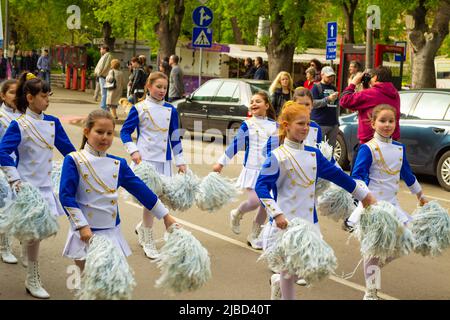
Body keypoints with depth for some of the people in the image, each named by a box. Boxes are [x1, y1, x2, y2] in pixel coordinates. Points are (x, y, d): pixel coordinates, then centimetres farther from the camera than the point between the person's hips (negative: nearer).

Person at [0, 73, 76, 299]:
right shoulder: (19, 125, -11)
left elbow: (67, 149, 10)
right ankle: (32, 280, 13)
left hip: (46, 185, 5)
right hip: (28, 186, -5)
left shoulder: (52, 123, 5)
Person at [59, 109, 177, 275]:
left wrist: (165, 216, 8)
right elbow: (66, 196, -13)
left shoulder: (118, 164, 5)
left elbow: (141, 190, 7)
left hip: (112, 232, 4)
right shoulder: (74, 160, -8)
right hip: (85, 233, -4)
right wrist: (82, 226, -20)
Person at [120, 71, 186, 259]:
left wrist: (180, 161, 10)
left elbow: (175, 137, 12)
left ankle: (142, 227, 34)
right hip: (145, 159, -4)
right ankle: (148, 243, 8)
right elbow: (125, 131, 3)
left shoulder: (170, 110, 7)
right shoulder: (139, 108, -2)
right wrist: (133, 151, -10)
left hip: (164, 161, 4)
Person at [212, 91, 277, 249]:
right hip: (253, 169, -4)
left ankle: (254, 236, 20)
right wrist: (221, 162, -5)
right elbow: (235, 145, -3)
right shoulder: (247, 125, -3)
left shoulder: (274, 125, 6)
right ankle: (236, 214, 19)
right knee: (254, 201, -15)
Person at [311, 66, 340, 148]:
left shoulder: (333, 88, 17)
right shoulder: (316, 87, -1)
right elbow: (313, 103, -12)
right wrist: (328, 99, -19)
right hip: (320, 124, -6)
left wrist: (337, 121, 17)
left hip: (333, 124, 6)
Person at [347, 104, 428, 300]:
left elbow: (407, 175, 22)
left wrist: (421, 197, 30)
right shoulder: (368, 148, -10)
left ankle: (373, 268, 23)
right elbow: (357, 176, -17)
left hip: (392, 204, 6)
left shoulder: (399, 148, 9)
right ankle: (370, 293, 13)